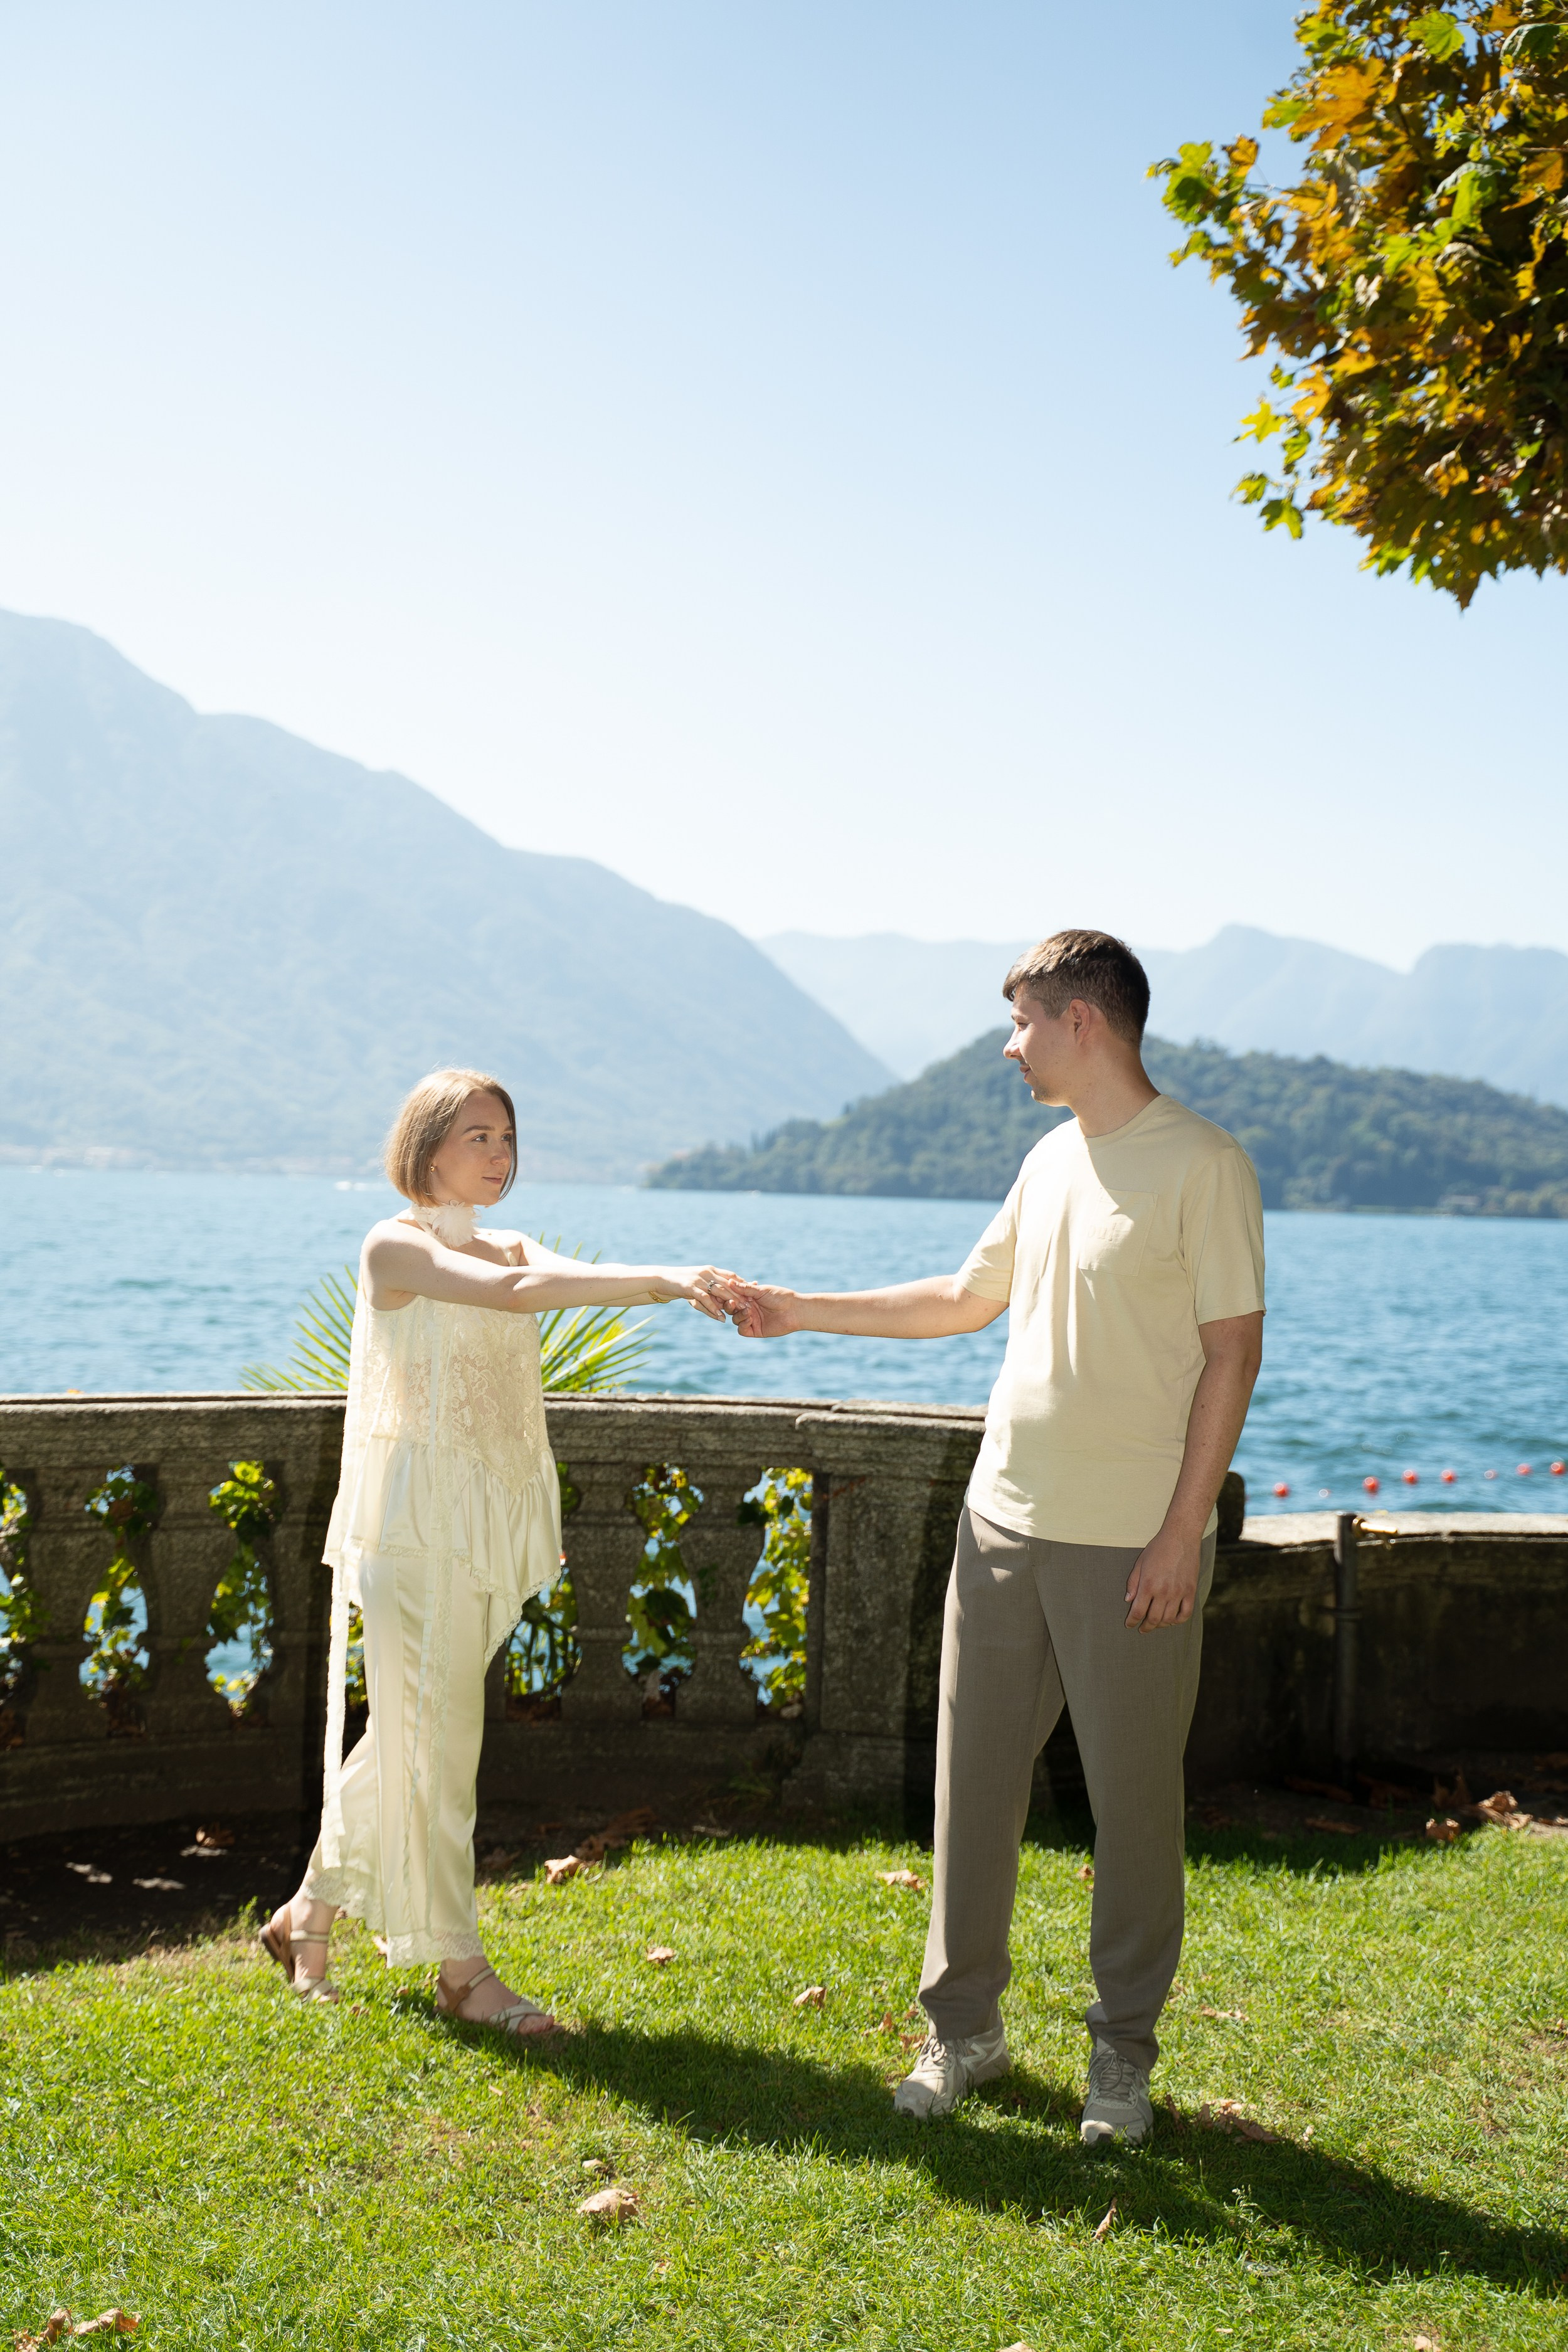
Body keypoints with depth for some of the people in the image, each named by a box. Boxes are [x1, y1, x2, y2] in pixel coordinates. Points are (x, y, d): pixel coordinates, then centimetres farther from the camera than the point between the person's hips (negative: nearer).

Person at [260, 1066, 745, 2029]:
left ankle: (309, 1914, 28)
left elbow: (573, 1278, -7)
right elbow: (512, 1291, -25)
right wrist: (663, 1277, -34)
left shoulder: (512, 1247, 14)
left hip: (493, 1521, 7)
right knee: (434, 1738, -2)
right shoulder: (396, 1246, -8)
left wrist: (681, 1286, -28)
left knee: (414, 1732, 13)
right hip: (418, 1514, -7)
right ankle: (462, 1967, 6)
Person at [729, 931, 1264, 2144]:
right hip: (1005, 1521, 7)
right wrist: (804, 1311, 22)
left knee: (1134, 1800, 5)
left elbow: (1233, 1355, -12)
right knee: (974, 1780, 10)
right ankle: (965, 2030, 24)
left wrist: (1182, 1533, -15)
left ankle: (1125, 2052, 22)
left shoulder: (1204, 1164, -10)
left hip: (1133, 1542, -7)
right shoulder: (1052, 1160, 12)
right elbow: (967, 1298, 23)